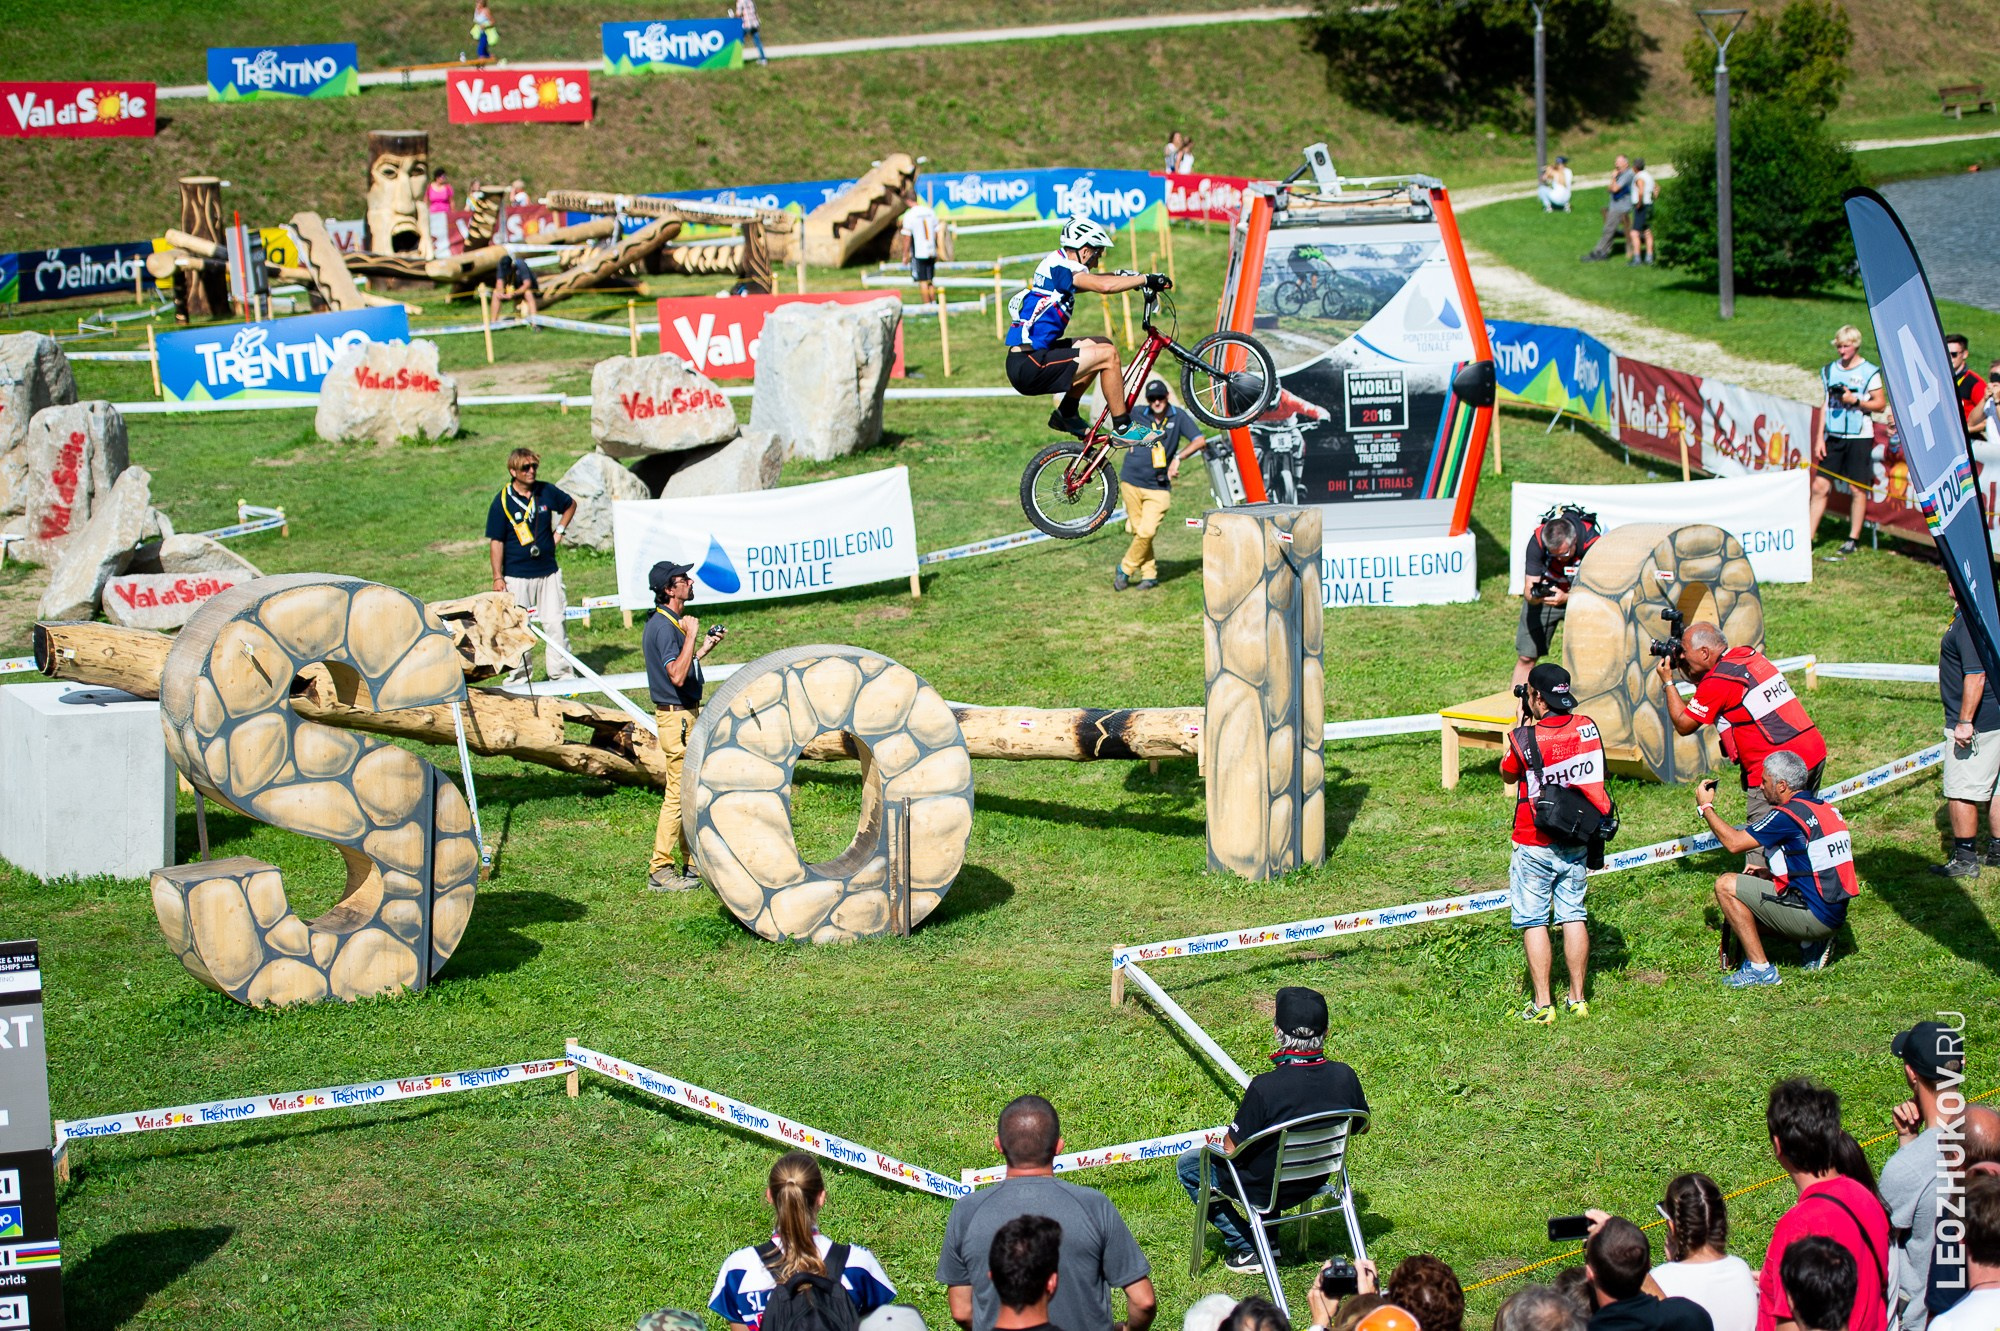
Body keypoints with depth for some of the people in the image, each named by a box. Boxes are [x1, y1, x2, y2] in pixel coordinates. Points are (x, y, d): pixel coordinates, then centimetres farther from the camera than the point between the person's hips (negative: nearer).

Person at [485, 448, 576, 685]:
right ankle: (518, 676, 13)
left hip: (548, 571, 3)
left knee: (555, 623, 2)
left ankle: (562, 672, 10)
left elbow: (570, 505, 23)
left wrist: (559, 531, 12)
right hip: (517, 575, -3)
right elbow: (496, 541, -6)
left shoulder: (546, 492, 1)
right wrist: (497, 578, -8)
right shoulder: (502, 502, -8)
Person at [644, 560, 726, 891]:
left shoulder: (671, 623, 13)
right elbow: (677, 676, -29)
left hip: (687, 714, 11)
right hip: (677, 717, -11)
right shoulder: (665, 626, -19)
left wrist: (704, 647, 17)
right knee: (678, 793, -8)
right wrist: (691, 636, -26)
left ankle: (694, 862, 23)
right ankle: (660, 870, -3)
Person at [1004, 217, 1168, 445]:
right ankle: (1122, 427, -1)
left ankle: (1066, 414, 21)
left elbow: (1095, 280, 35)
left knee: (1102, 345, 18)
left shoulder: (1058, 266, 16)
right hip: (1029, 367, -10)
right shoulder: (1060, 266, -13)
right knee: (1108, 354, -11)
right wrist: (1146, 279, -18)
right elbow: (1105, 286, -28)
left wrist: (1129, 277, 21)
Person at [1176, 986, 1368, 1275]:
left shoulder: (1266, 1088, -34)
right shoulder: (1344, 1076, -19)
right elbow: (1363, 1125, 2)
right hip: (1314, 1181, 6)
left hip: (1266, 1189, -6)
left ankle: (1246, 1249, 14)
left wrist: (1229, 1134, 1)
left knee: (1187, 1164, 18)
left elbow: (1231, 1147, -21)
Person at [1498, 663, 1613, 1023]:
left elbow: (1507, 775, 1)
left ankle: (1542, 1004, 1)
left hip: (1534, 845, -5)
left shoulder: (1525, 738, -18)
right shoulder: (1587, 728, -4)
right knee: (1573, 916, 12)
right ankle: (1577, 999, 15)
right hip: (1575, 843, 5)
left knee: (1533, 922, 2)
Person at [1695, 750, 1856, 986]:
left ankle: (1760, 968, -7)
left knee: (1726, 885, -6)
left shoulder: (1787, 815, -15)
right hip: (1835, 916, 9)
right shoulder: (1829, 810, 11)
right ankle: (1810, 945, 12)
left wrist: (1705, 807, 2)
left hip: (1813, 916, -9)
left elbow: (1733, 842, -13)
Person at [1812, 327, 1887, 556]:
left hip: (1859, 437, -4)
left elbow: (1881, 404, -2)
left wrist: (1856, 401, -16)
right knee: (1820, 486, 0)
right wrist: (1820, 437, 10)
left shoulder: (1869, 372, -3)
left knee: (1857, 488, -1)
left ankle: (1853, 539, 9)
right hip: (1834, 436, 4)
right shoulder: (1830, 370, 11)